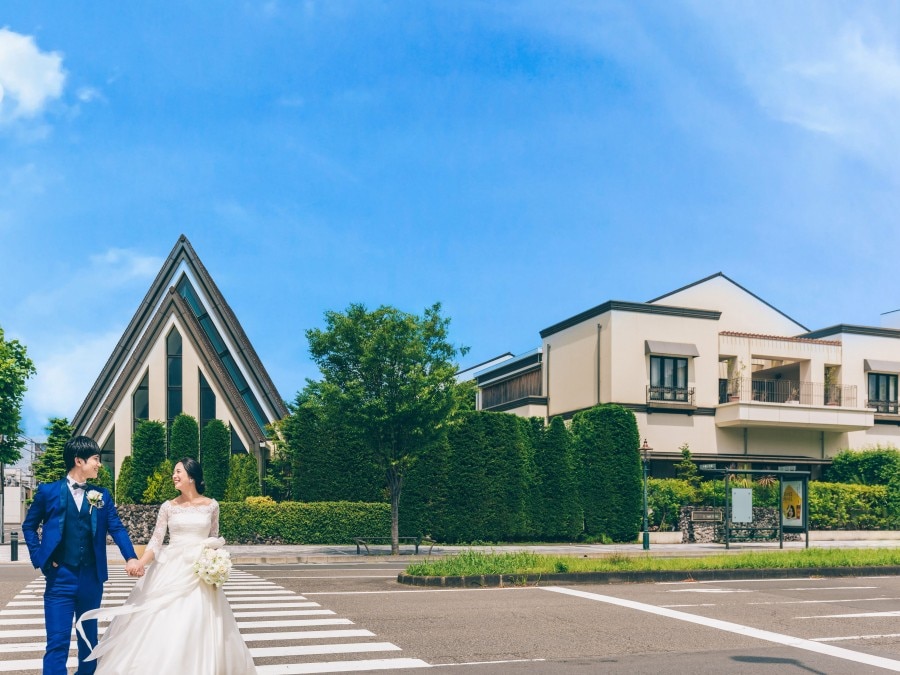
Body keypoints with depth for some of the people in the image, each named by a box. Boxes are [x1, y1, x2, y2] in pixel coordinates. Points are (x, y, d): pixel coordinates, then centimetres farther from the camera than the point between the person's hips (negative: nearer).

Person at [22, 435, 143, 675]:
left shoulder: (101, 495, 6)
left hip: (92, 578, 4)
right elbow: (29, 526, 8)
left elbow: (117, 528, 0)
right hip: (60, 577, -3)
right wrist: (39, 558, -2)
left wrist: (131, 557, -15)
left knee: (89, 637, 16)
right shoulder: (48, 491, -2)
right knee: (58, 642, -7)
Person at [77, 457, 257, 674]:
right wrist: (139, 563, -18)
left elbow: (214, 540, 10)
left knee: (198, 627, 0)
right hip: (171, 571, 1)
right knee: (164, 625, -1)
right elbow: (155, 542, -2)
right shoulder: (168, 507, 2)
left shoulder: (211, 505, 2)